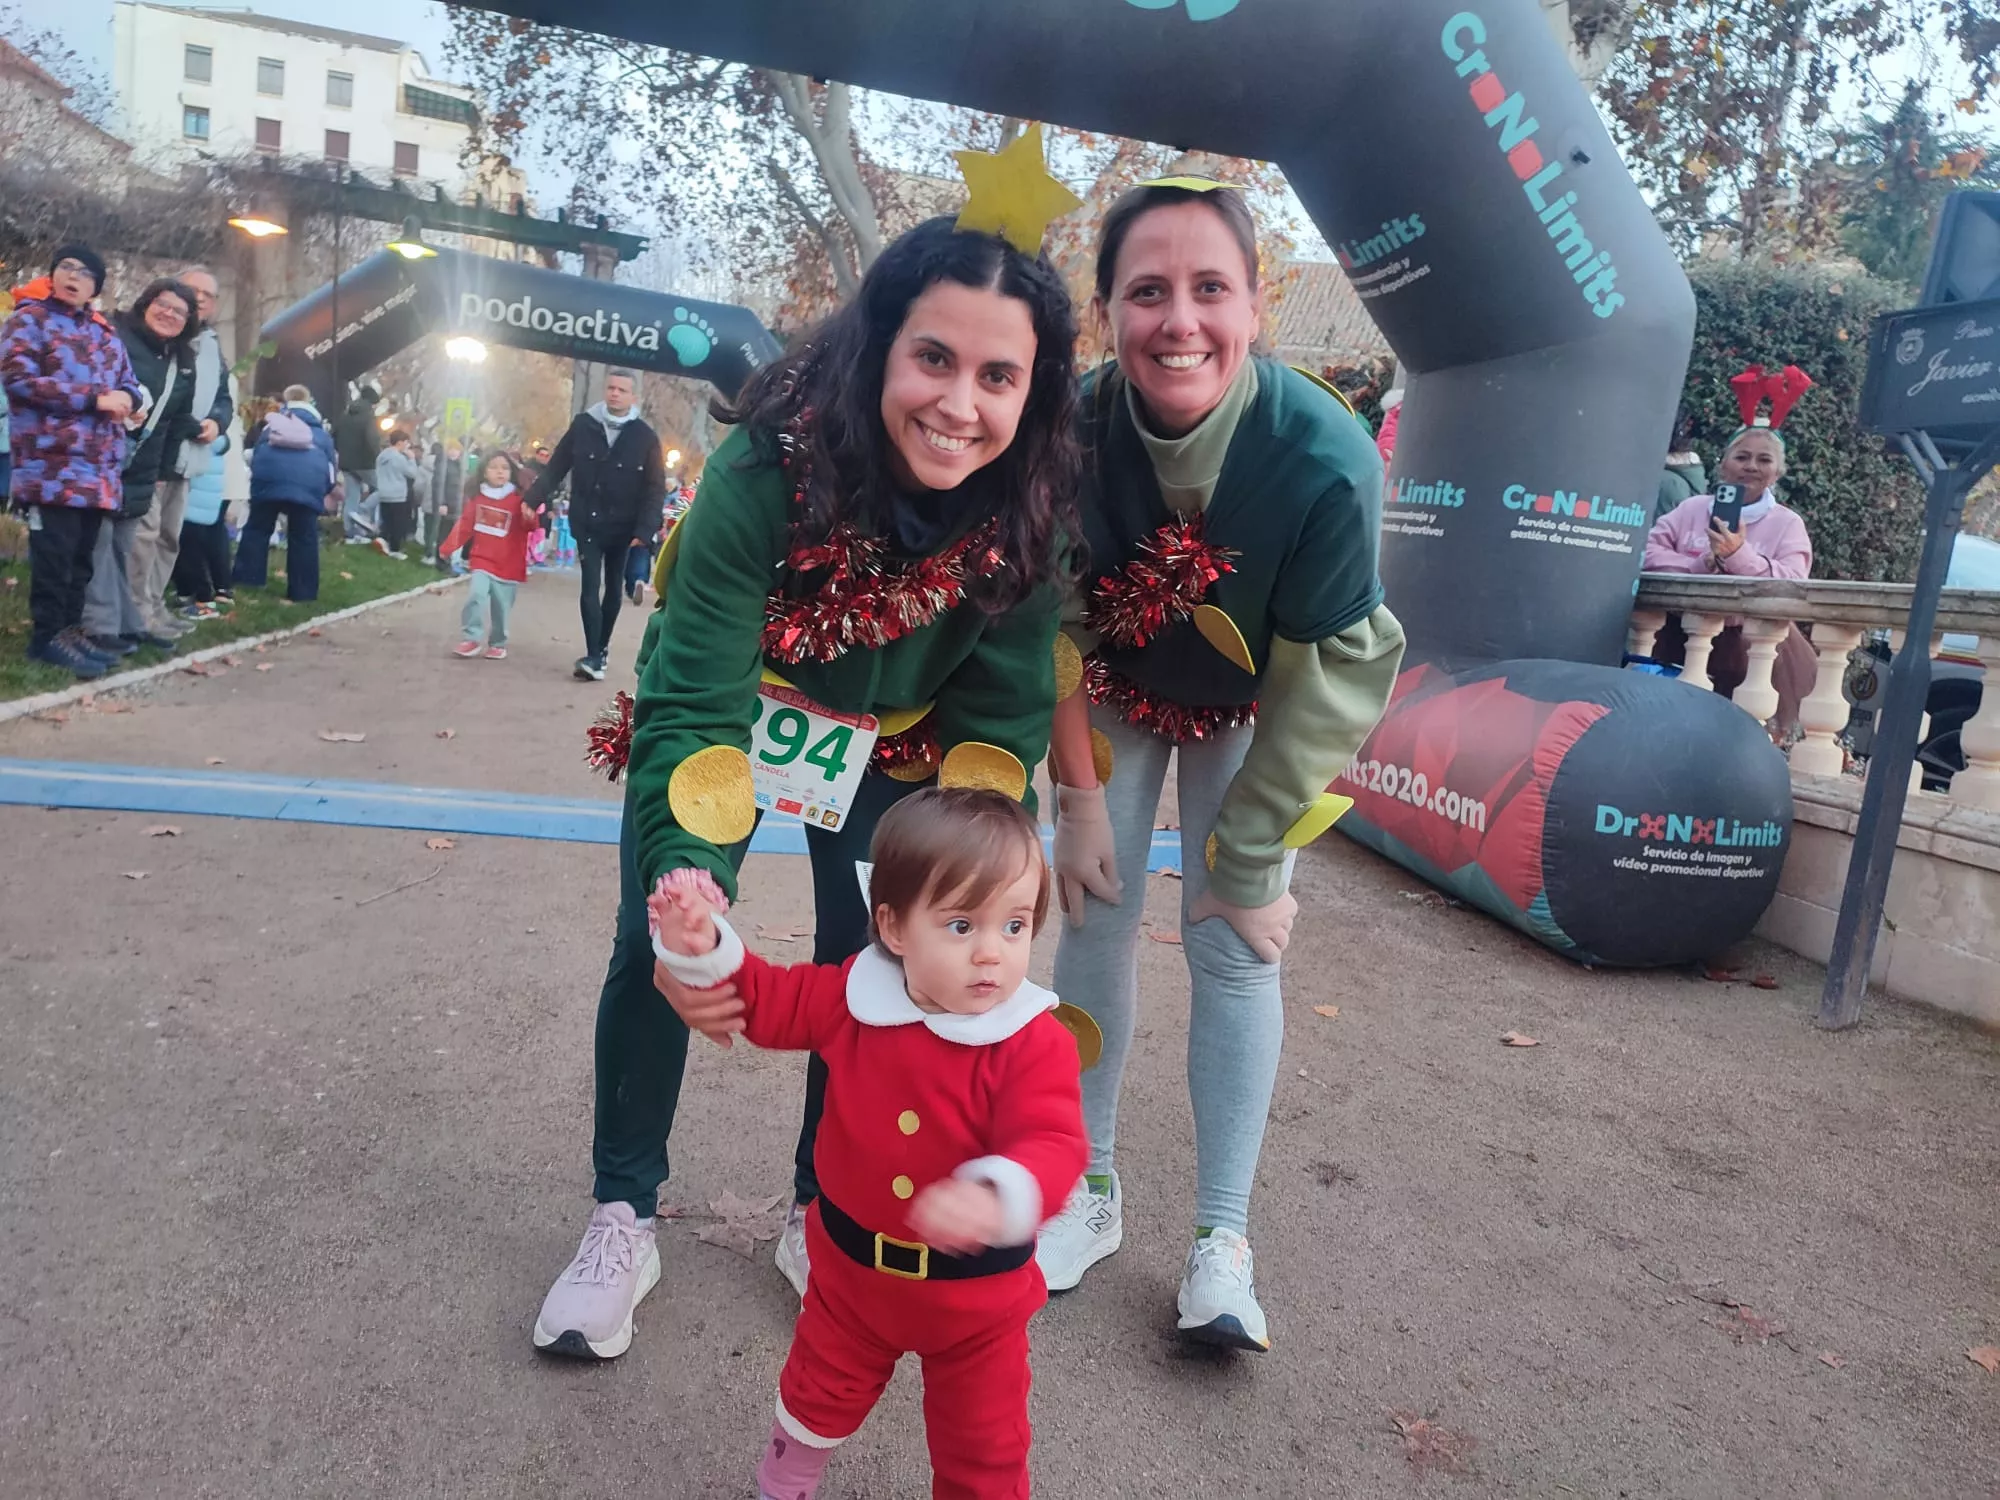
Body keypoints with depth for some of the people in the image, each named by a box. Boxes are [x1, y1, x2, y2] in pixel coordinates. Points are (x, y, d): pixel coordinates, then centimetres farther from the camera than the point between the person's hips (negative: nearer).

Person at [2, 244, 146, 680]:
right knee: (55, 552, -6)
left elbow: (130, 383, 22)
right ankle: (48, 633, 1)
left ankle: (69, 629, 18)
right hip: (50, 462, -6)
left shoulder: (104, 333, 20)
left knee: (82, 554, 10)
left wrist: (126, 398, -5)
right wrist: (94, 398, -17)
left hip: (98, 465, 6)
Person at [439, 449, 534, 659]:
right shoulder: (477, 497, 2)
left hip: (508, 564, -1)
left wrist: (529, 518, -35)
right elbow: (464, 525, 7)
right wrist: (448, 547, 4)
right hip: (482, 560, 1)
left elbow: (529, 526, -12)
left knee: (501, 608, 8)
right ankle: (472, 638, -6)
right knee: (476, 596, -18)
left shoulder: (518, 499, -5)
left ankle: (498, 644, 24)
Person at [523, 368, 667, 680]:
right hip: (587, 524, 0)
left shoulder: (645, 436, -5)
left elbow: (655, 488, -7)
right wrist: (533, 499, -4)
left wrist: (643, 530, -16)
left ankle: (600, 650, 25)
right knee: (591, 588, -8)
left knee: (613, 589, 12)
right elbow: (556, 467, 3)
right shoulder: (583, 424, 0)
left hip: (623, 528, 0)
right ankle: (594, 656, -10)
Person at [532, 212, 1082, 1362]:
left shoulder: (1028, 511, -27)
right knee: (659, 942, -5)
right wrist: (688, 884, -52)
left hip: (894, 739, 2)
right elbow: (694, 704, -37)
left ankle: (823, 1217, 26)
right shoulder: (773, 465, -37)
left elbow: (1000, 719, -19)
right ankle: (624, 1220, 18)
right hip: (724, 702, -2)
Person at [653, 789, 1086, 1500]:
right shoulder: (853, 997, -16)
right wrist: (703, 947, -20)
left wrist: (995, 1196, -58)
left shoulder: (1035, 1043, -27)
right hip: (853, 1267, 3)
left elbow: (1052, 1145, -37)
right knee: (818, 1399, 29)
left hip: (975, 1292, -3)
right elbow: (766, 999, -2)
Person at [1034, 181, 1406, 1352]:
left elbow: (1322, 679, -24)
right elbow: (1057, 635, -14)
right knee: (1096, 919, 0)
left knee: (1235, 947, -5)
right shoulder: (1073, 433, -28)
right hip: (1117, 694, 2)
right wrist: (1081, 799, -11)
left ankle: (1225, 1240, 8)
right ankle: (1091, 1192, 18)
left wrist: (1248, 858, -18)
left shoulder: (1328, 456, -33)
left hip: (1253, 713, -1)